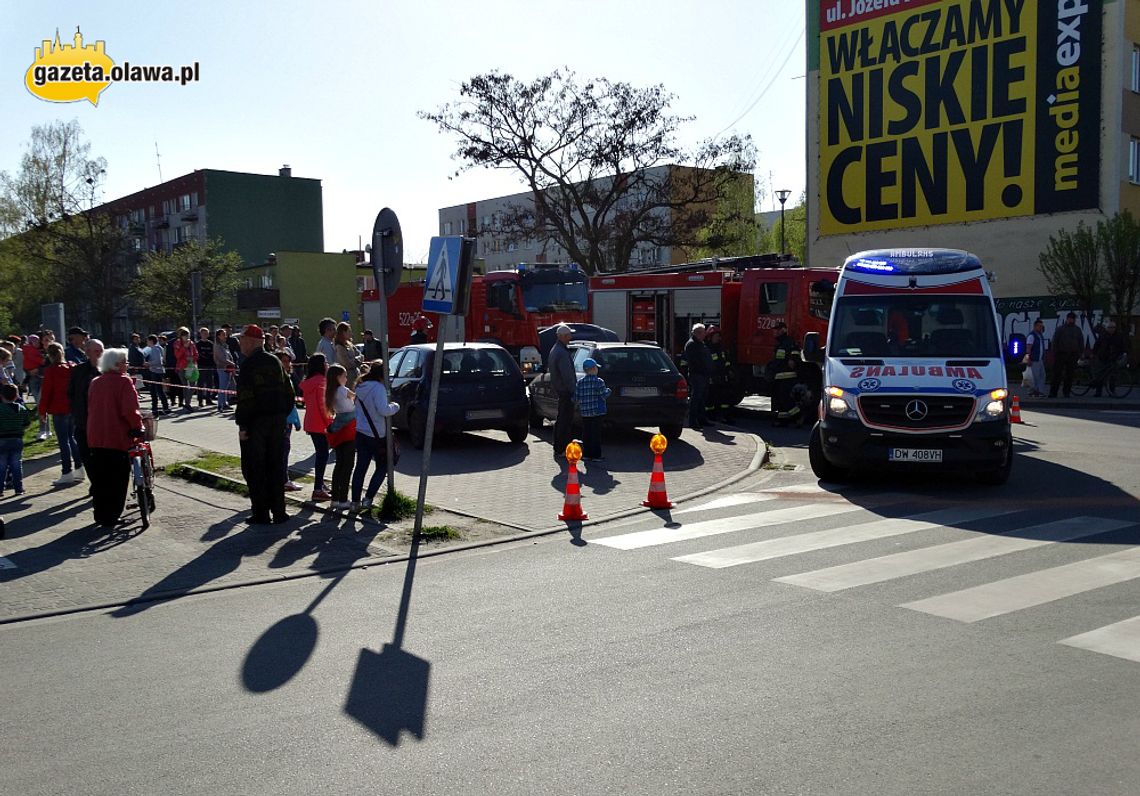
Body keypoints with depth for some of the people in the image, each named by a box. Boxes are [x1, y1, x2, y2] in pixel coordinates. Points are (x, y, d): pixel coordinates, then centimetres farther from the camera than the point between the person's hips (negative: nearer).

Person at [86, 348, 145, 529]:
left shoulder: (95, 383, 10)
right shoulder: (123, 382, -11)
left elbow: (90, 408, 18)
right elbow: (130, 410, -19)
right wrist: (137, 427, -7)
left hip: (95, 438, 7)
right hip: (118, 438, -6)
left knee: (99, 479, 15)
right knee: (117, 480, 3)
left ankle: (99, 515, 22)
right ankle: (110, 518, 5)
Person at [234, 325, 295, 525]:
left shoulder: (248, 365, -12)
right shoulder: (275, 362, 9)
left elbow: (245, 398, -18)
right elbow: (289, 392, 12)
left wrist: (242, 425, -14)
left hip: (255, 423, -6)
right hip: (277, 420, 6)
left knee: (254, 469, 3)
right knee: (276, 467, 12)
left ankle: (261, 514, 4)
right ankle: (278, 512, 15)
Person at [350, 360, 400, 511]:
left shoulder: (360, 387, 8)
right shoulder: (378, 388, -17)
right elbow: (383, 410, -24)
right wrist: (395, 406, -7)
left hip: (361, 432, 7)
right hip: (376, 435, -7)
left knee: (360, 467, 10)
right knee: (382, 467, 9)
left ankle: (355, 501, 9)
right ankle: (368, 499, 2)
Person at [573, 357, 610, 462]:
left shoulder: (580, 382, 3)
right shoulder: (599, 381, -9)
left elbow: (575, 399, 2)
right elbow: (604, 396, -9)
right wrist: (608, 390, 10)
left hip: (584, 412, 4)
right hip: (597, 412, -4)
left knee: (586, 433, 11)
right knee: (596, 434, 0)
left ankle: (586, 454, 15)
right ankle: (596, 455, 1)